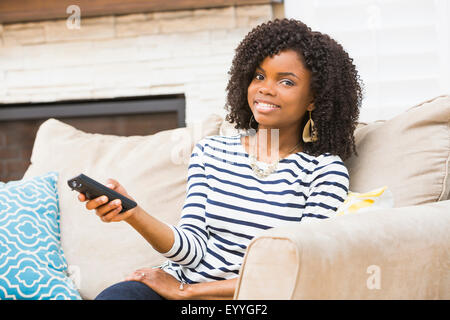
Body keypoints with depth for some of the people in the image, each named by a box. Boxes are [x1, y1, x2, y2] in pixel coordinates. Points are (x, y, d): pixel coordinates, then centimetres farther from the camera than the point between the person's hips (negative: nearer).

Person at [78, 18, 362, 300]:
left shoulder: (325, 171, -3)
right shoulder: (210, 151, 9)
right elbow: (193, 250, 1)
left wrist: (187, 290, -10)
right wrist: (132, 213, -19)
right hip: (184, 282, 3)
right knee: (112, 297, -27)